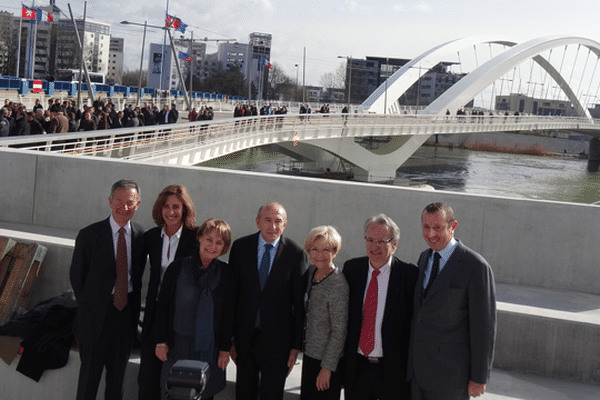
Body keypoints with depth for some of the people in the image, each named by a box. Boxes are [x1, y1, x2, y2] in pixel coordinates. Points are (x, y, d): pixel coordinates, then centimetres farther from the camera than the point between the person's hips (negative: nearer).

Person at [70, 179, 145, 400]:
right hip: (97, 315, -3)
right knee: (89, 375, 7)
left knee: (117, 376, 16)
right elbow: (77, 276, 0)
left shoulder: (141, 236, 1)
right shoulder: (89, 235, -9)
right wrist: (88, 305, 3)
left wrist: (133, 304, 4)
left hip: (127, 312, 3)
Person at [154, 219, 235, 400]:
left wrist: (225, 348, 1)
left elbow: (228, 313, 3)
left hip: (211, 349, 1)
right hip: (178, 347, -1)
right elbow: (162, 305, 2)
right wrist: (161, 341, -1)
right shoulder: (177, 267, -2)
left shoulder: (226, 273, 0)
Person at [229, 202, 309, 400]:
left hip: (277, 340, -2)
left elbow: (300, 303, -5)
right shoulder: (240, 247, -2)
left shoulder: (296, 254, -8)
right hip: (245, 337, 2)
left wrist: (296, 345, -6)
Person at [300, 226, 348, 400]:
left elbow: (339, 332, -20)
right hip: (310, 353, 8)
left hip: (327, 359, -8)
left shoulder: (338, 286, -24)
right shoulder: (312, 271, 0)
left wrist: (327, 368, -17)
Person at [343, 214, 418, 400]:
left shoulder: (409, 274, -11)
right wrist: (342, 358, 8)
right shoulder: (351, 268, 2)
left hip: (393, 371, -3)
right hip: (356, 369, 3)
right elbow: (343, 314, 10)